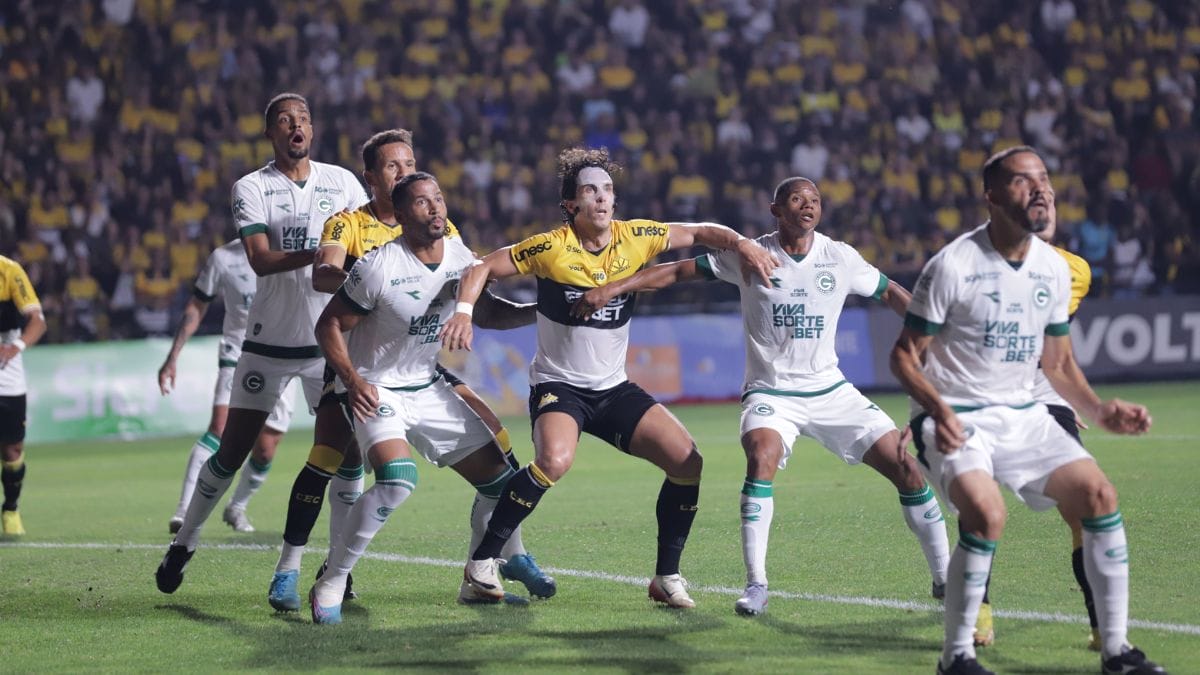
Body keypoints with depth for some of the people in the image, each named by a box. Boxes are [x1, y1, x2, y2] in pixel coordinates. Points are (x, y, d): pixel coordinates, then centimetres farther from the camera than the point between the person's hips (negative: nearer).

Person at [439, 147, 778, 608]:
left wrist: (742, 244, -10)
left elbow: (700, 233, 8)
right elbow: (484, 268, -5)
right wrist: (463, 312, -23)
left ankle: (667, 577, 5)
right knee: (554, 460, -34)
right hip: (558, 384, -5)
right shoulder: (552, 248, -12)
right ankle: (482, 560, -18)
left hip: (614, 389, 5)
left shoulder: (635, 238, -2)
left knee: (689, 462, -10)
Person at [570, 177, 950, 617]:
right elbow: (677, 271, -6)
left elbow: (890, 294, 15)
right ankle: (755, 585, -27)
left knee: (905, 467, -5)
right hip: (770, 393, -3)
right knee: (762, 455, -33)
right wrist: (612, 288, -13)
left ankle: (943, 577, 12)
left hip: (830, 390, 3)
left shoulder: (840, 258, -1)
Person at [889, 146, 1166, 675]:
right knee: (986, 511, -30)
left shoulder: (1054, 269, 4)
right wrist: (938, 409, -26)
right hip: (957, 421, -6)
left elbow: (1058, 363, 15)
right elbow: (905, 355, -9)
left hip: (1023, 416, 6)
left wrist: (1099, 411, -2)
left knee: (1099, 493, -9)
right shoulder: (953, 266, -14)